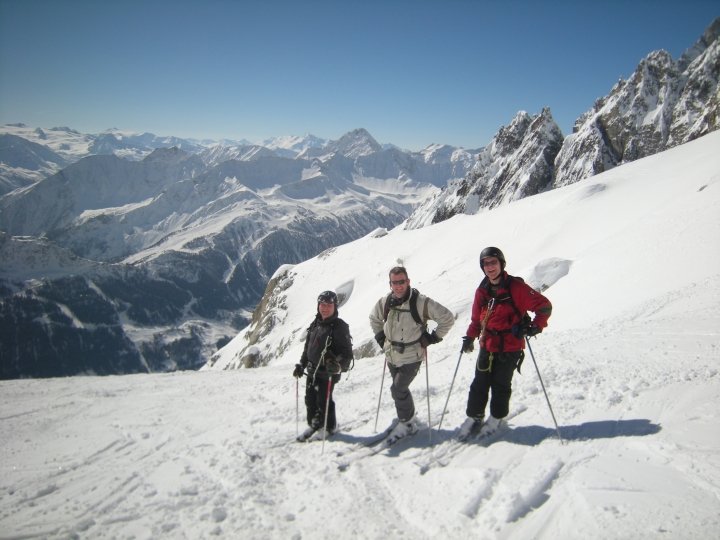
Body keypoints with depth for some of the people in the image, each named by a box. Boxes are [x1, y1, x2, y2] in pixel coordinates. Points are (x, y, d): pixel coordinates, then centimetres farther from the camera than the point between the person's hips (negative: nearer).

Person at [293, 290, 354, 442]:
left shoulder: (339, 326, -13)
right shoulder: (315, 324, 10)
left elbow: (347, 351, -18)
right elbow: (307, 347, 19)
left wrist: (338, 365, -34)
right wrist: (301, 365, 17)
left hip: (328, 372, -7)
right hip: (312, 370, 7)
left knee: (324, 401, 2)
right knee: (310, 399, 13)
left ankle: (328, 427, 24)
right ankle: (314, 425, 33)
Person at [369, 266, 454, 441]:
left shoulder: (421, 302, -19)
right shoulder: (385, 302, -4)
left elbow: (447, 318, -12)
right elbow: (374, 318, 19)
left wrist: (433, 338, -10)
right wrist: (380, 337, 11)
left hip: (411, 356, -5)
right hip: (392, 356, 5)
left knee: (398, 389, -9)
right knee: (400, 388, 16)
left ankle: (407, 422, 11)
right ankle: (407, 415, 38)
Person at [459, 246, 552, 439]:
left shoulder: (516, 287, -13)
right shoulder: (482, 290, 4)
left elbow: (544, 306, -10)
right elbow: (476, 318, 15)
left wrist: (535, 326, -21)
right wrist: (469, 337, 8)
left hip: (510, 347, -4)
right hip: (487, 345, 4)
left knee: (501, 385, 7)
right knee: (480, 383, 7)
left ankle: (496, 418, 26)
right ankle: (474, 417, 22)